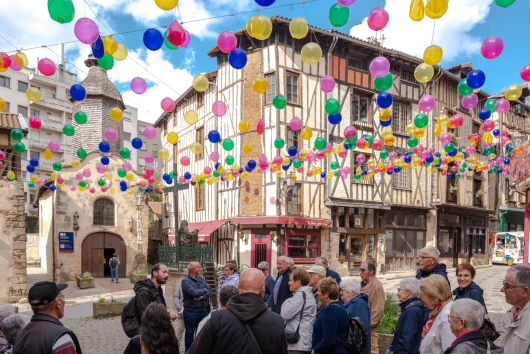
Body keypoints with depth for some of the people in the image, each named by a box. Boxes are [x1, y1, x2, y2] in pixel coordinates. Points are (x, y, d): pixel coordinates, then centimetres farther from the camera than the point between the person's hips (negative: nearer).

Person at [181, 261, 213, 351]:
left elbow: (210, 291, 0)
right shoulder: (186, 281, -10)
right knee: (190, 333, 8)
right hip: (191, 312, -6)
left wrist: (202, 297, -19)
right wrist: (204, 290, -6)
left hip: (204, 311, 6)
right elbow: (194, 292, -23)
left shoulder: (202, 279, 10)